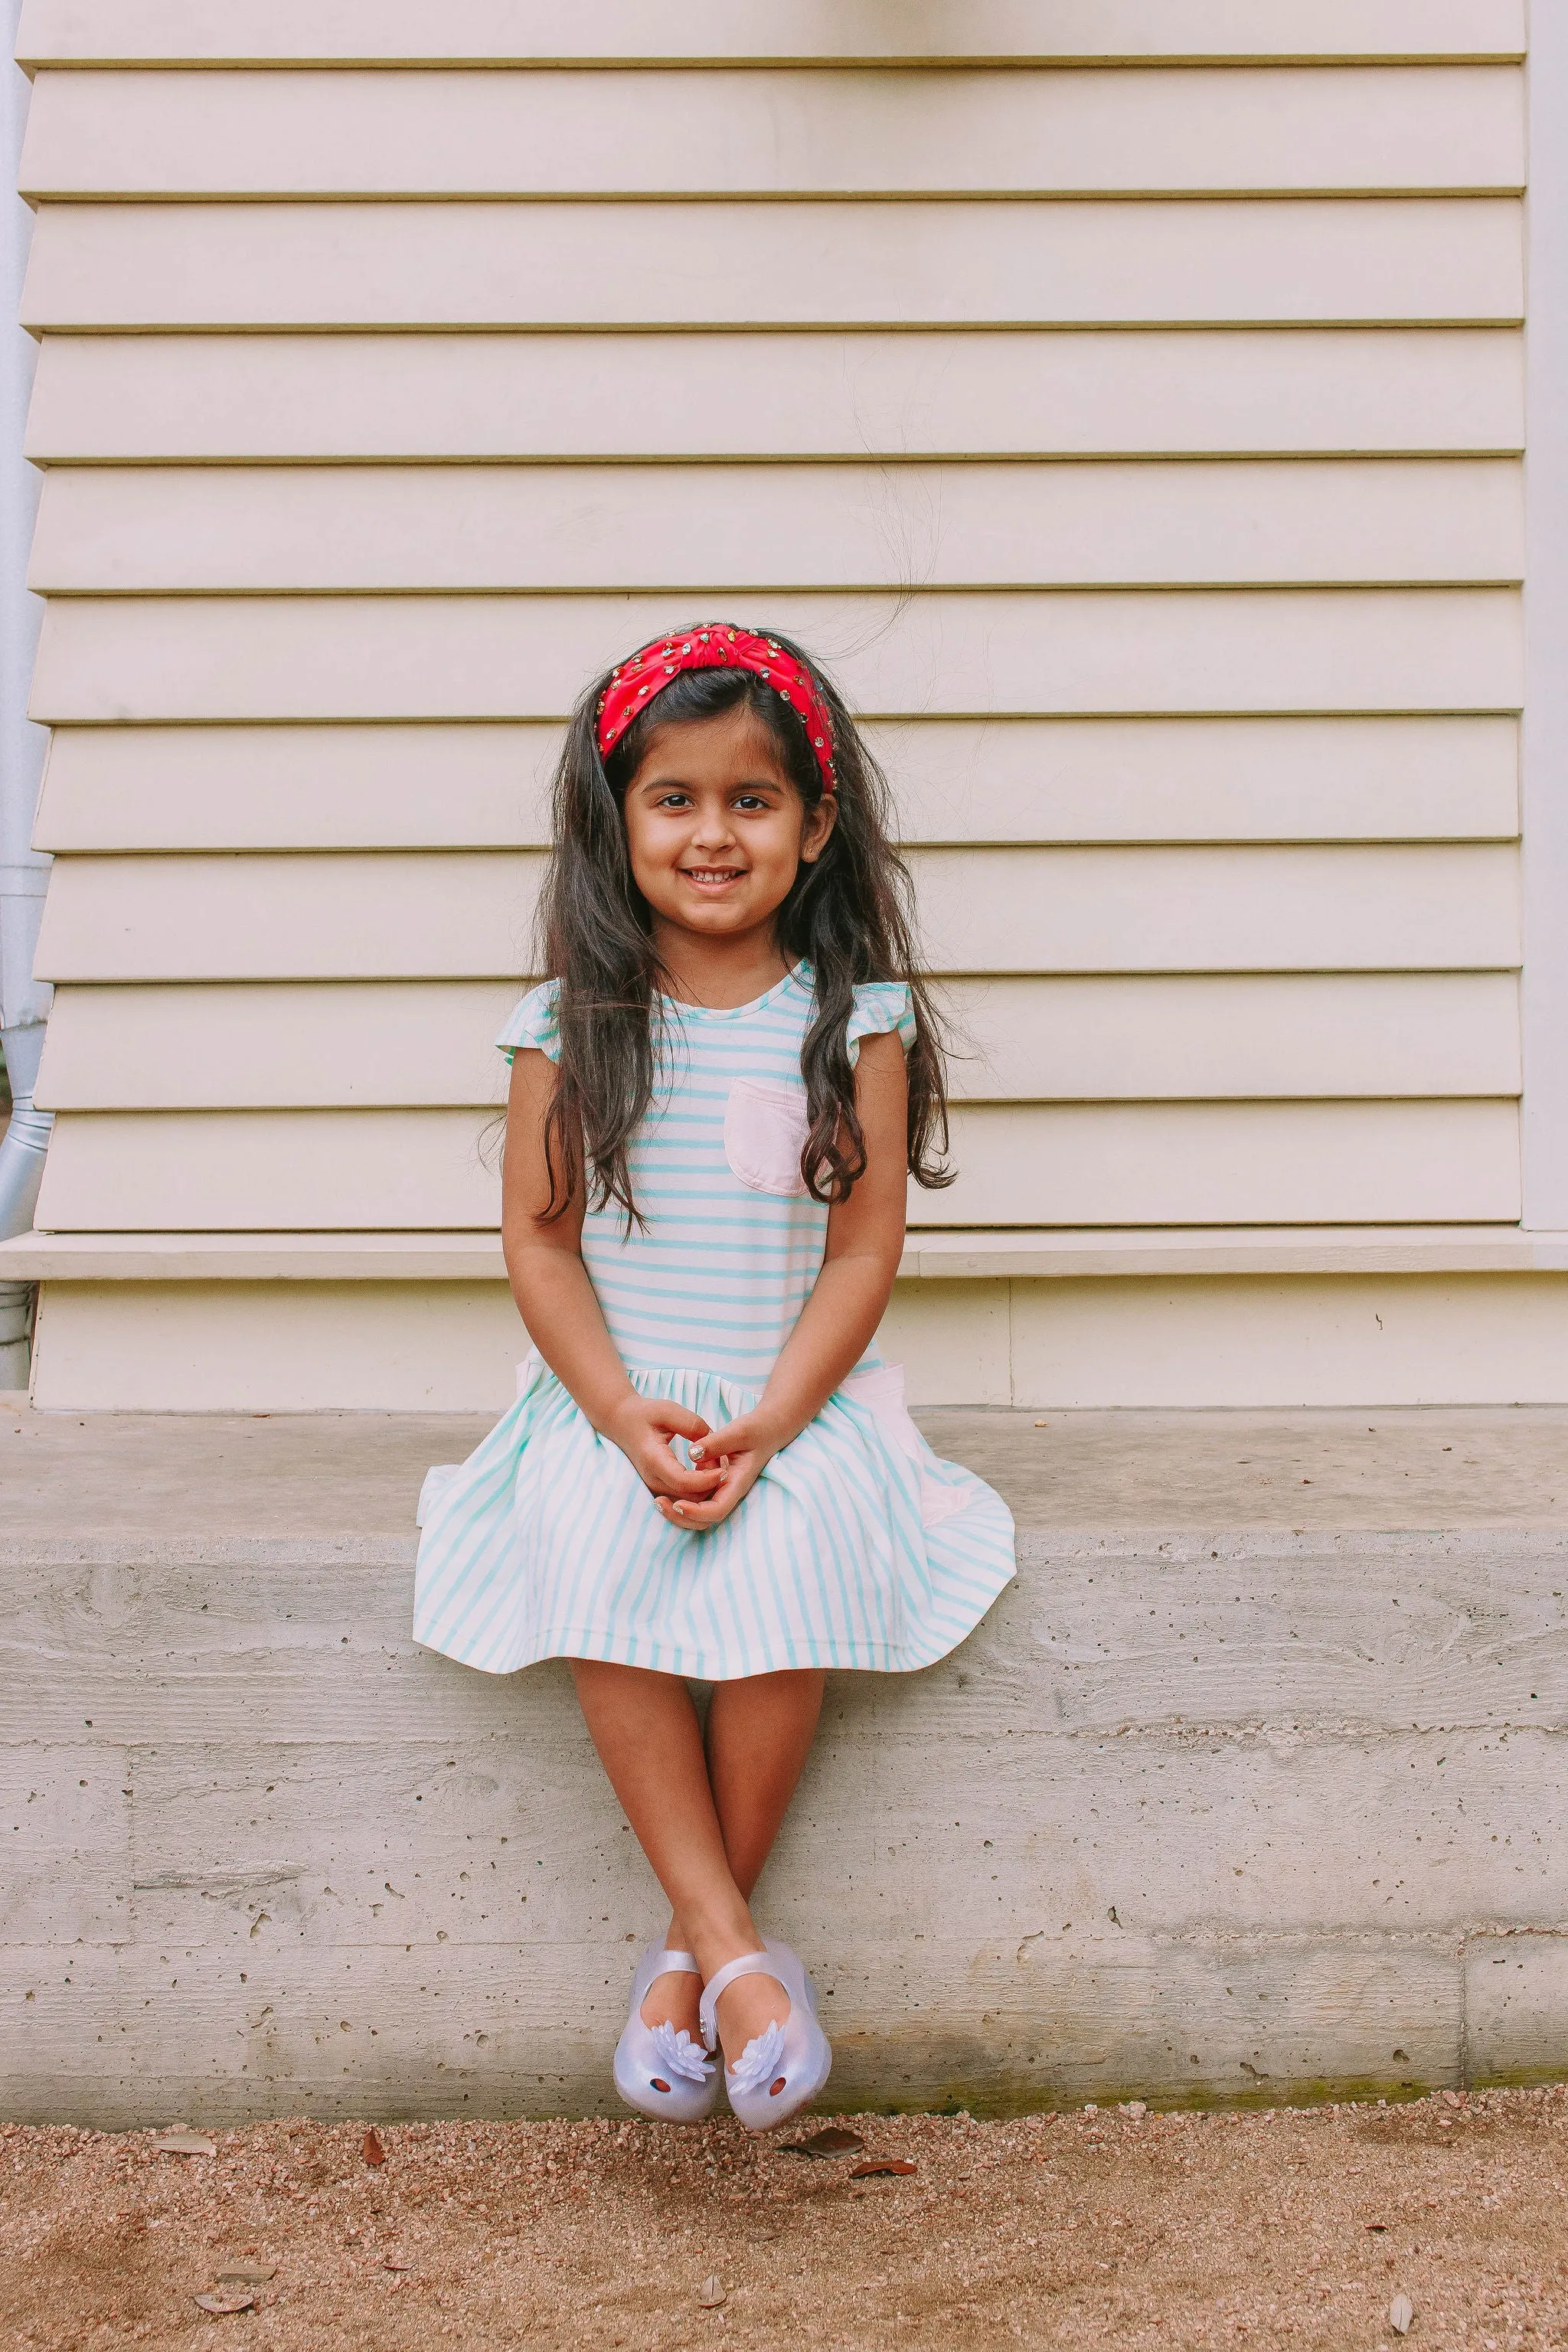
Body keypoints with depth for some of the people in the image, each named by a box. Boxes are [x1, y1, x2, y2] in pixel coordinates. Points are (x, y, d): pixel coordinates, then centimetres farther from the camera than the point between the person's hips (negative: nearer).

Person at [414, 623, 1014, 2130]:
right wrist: (628, 1418, -12)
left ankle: (693, 1938, -8)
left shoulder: (855, 1021, 0)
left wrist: (765, 1426, -15)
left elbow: (863, 1252, -3)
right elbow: (538, 1236, 1)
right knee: (595, 1563, -27)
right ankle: (734, 1949, -16)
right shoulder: (571, 1024, 2)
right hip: (611, 1401, 1)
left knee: (787, 1568, -29)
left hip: (796, 1401, -1)